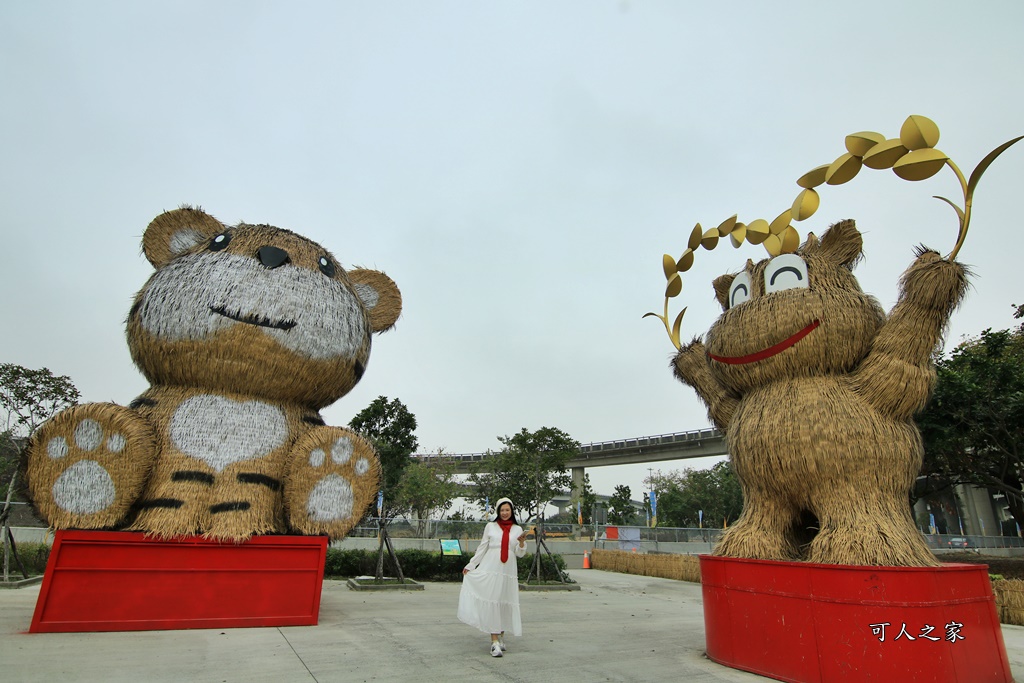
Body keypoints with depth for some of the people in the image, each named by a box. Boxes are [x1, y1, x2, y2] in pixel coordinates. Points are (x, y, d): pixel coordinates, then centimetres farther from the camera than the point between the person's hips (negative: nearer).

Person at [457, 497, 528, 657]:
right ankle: (494, 641, -3)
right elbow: (482, 548, 12)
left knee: (505, 604, 4)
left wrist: (522, 543, -11)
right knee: (491, 603, -6)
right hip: (490, 569, -1)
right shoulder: (490, 526, 8)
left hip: (508, 572, 2)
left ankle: (501, 636, 21)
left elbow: (520, 554, 9)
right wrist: (470, 566, 10)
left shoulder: (517, 529, 11)